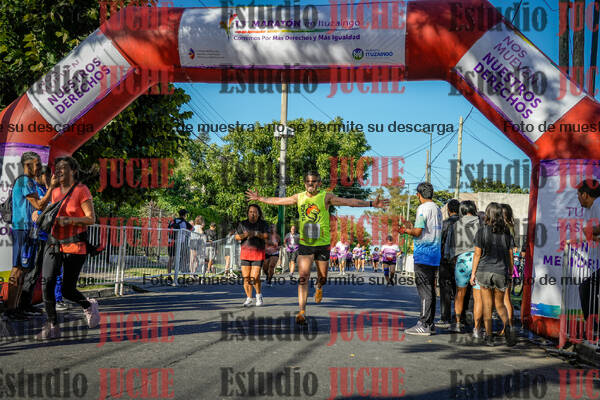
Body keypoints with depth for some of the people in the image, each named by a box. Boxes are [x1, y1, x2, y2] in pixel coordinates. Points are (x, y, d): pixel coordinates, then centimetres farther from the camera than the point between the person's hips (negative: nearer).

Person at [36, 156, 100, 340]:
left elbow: (91, 219, -10)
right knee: (47, 282, -15)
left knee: (67, 291, -2)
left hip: (75, 247, -5)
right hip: (54, 243, 5)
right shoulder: (55, 192, 11)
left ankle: (88, 305, 30)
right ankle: (52, 326, -8)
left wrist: (69, 220, -25)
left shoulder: (82, 190, -7)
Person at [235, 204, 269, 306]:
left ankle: (259, 295, 14)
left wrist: (255, 234, -25)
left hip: (258, 253, -2)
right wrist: (244, 235, -16)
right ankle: (249, 298, 15)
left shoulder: (263, 224, 4)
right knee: (246, 278, -2)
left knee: (254, 277, -11)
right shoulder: (243, 224, 9)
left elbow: (266, 236, -9)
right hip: (245, 252, 2)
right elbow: (236, 237, 5)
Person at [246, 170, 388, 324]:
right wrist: (260, 198, 24)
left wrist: (371, 204, -15)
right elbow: (278, 201, 18)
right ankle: (302, 311, -11)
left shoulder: (326, 197, -4)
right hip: (305, 244, 1)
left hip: (323, 243, -1)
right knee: (303, 277, -10)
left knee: (322, 276, 11)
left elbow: (349, 202, -8)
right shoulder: (299, 197, 5)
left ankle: (319, 288, 49)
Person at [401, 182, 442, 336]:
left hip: (423, 254, -9)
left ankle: (423, 325, -9)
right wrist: (411, 228, 27)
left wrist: (406, 230, 3)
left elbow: (418, 232, -16)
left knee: (424, 290, -8)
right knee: (430, 289, 11)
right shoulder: (437, 209, 16)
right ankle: (430, 324, 15)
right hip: (435, 254, 9)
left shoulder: (423, 208, -11)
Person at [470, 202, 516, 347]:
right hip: (501, 271, 2)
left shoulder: (482, 231, -5)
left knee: (487, 305, 6)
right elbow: (510, 255, 6)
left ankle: (489, 336, 4)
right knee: (500, 304, 13)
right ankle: (507, 325, -14)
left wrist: (473, 273, 2)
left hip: (484, 271, -2)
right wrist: (510, 272, 16)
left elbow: (477, 254, -5)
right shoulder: (506, 232, 3)